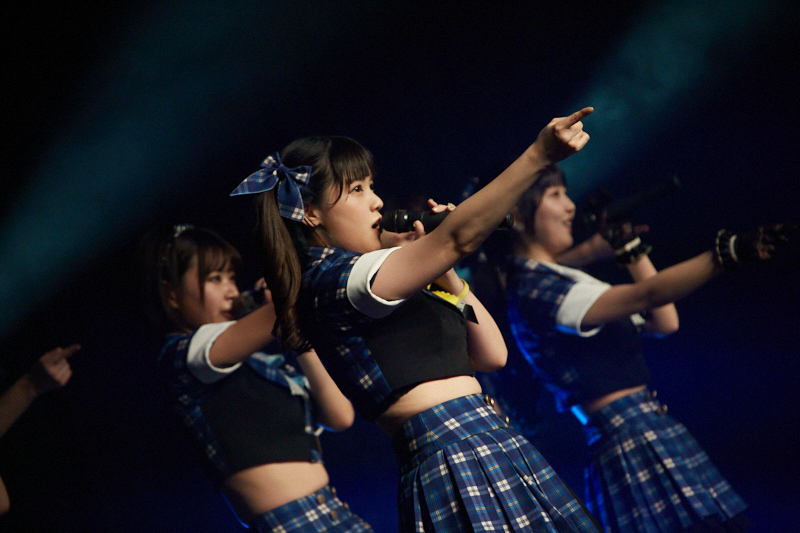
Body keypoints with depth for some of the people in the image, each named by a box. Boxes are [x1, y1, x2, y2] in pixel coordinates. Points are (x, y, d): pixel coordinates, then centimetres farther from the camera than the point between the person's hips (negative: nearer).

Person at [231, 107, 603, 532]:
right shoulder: (333, 281, -6)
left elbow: (491, 354, 19)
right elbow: (459, 237, -18)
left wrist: (443, 271, 12)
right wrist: (538, 155, -21)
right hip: (455, 459, -9)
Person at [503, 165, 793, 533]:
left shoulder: (555, 279, 20)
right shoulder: (532, 289, -11)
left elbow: (664, 322, 20)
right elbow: (645, 295, -22)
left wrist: (630, 248, 16)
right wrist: (726, 253, -28)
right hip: (630, 438, -10)